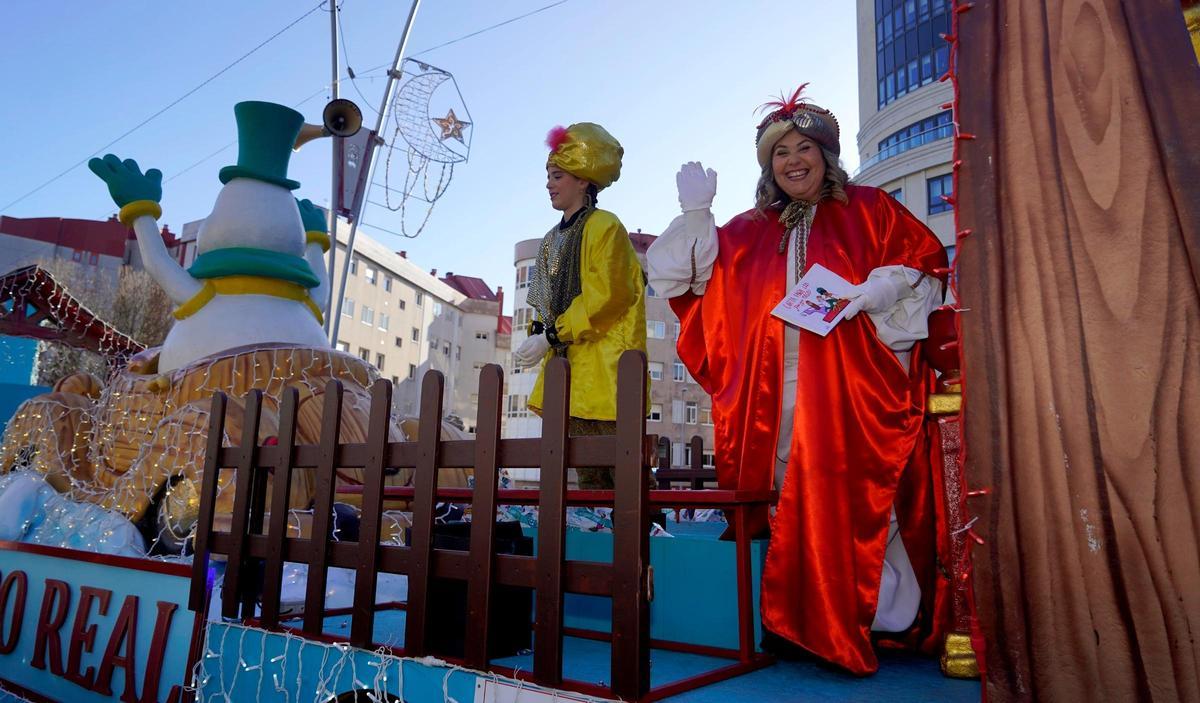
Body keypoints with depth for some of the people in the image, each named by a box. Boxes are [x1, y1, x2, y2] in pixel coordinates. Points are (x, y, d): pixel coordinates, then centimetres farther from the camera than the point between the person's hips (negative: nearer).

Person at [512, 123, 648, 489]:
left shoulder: (604, 227, -6)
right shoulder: (553, 239, 19)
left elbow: (605, 298, -15)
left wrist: (551, 337, -15)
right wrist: (538, 335, 2)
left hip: (603, 366, -8)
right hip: (568, 364, 8)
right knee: (588, 475, 11)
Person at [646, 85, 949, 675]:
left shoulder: (866, 208, 12)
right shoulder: (751, 230, 19)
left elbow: (924, 258, 5)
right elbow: (698, 274, 13)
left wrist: (871, 292, -11)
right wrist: (696, 213, 4)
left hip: (847, 382, -2)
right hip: (774, 392, 3)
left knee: (846, 492, -8)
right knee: (790, 497, 2)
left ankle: (866, 614, 4)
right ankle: (802, 620, 11)